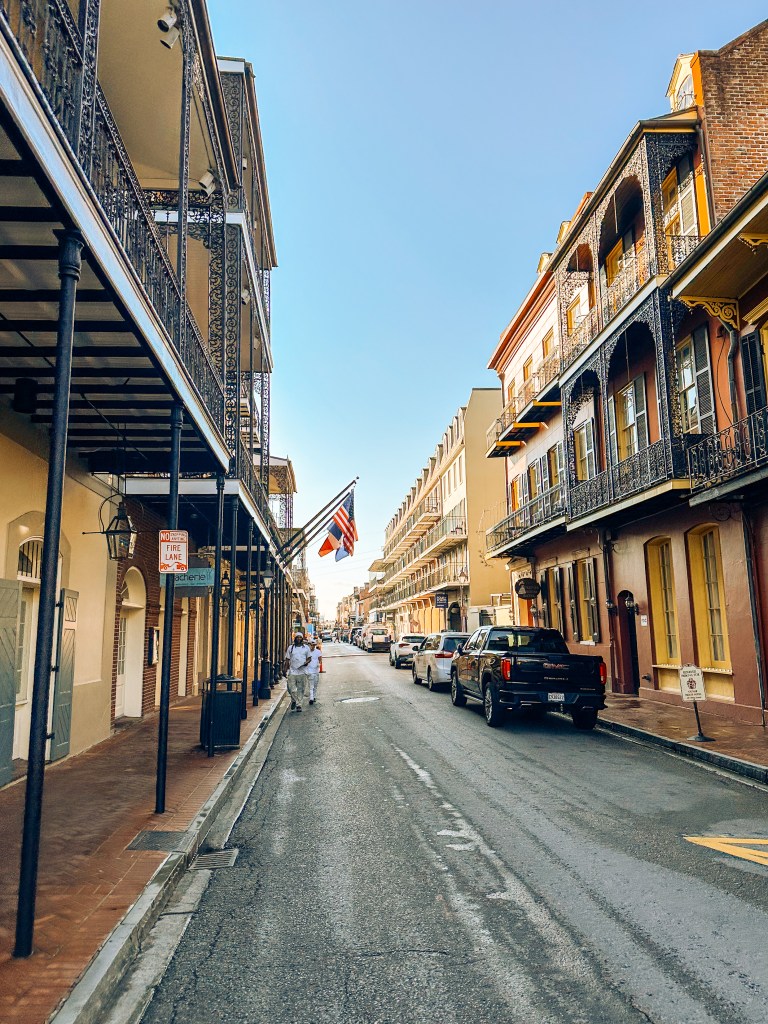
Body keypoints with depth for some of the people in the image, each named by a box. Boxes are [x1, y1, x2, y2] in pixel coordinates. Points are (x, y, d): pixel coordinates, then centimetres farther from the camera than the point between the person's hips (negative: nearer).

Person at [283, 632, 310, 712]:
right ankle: (293, 700, 20)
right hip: (292, 671, 0)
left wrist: (306, 662, -8)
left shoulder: (306, 648, 8)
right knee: (292, 689, -5)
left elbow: (309, 658, 13)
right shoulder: (291, 648, 8)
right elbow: (287, 659, 11)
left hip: (302, 672, 0)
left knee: (300, 689, 1)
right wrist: (285, 668, 1)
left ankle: (299, 705, 9)